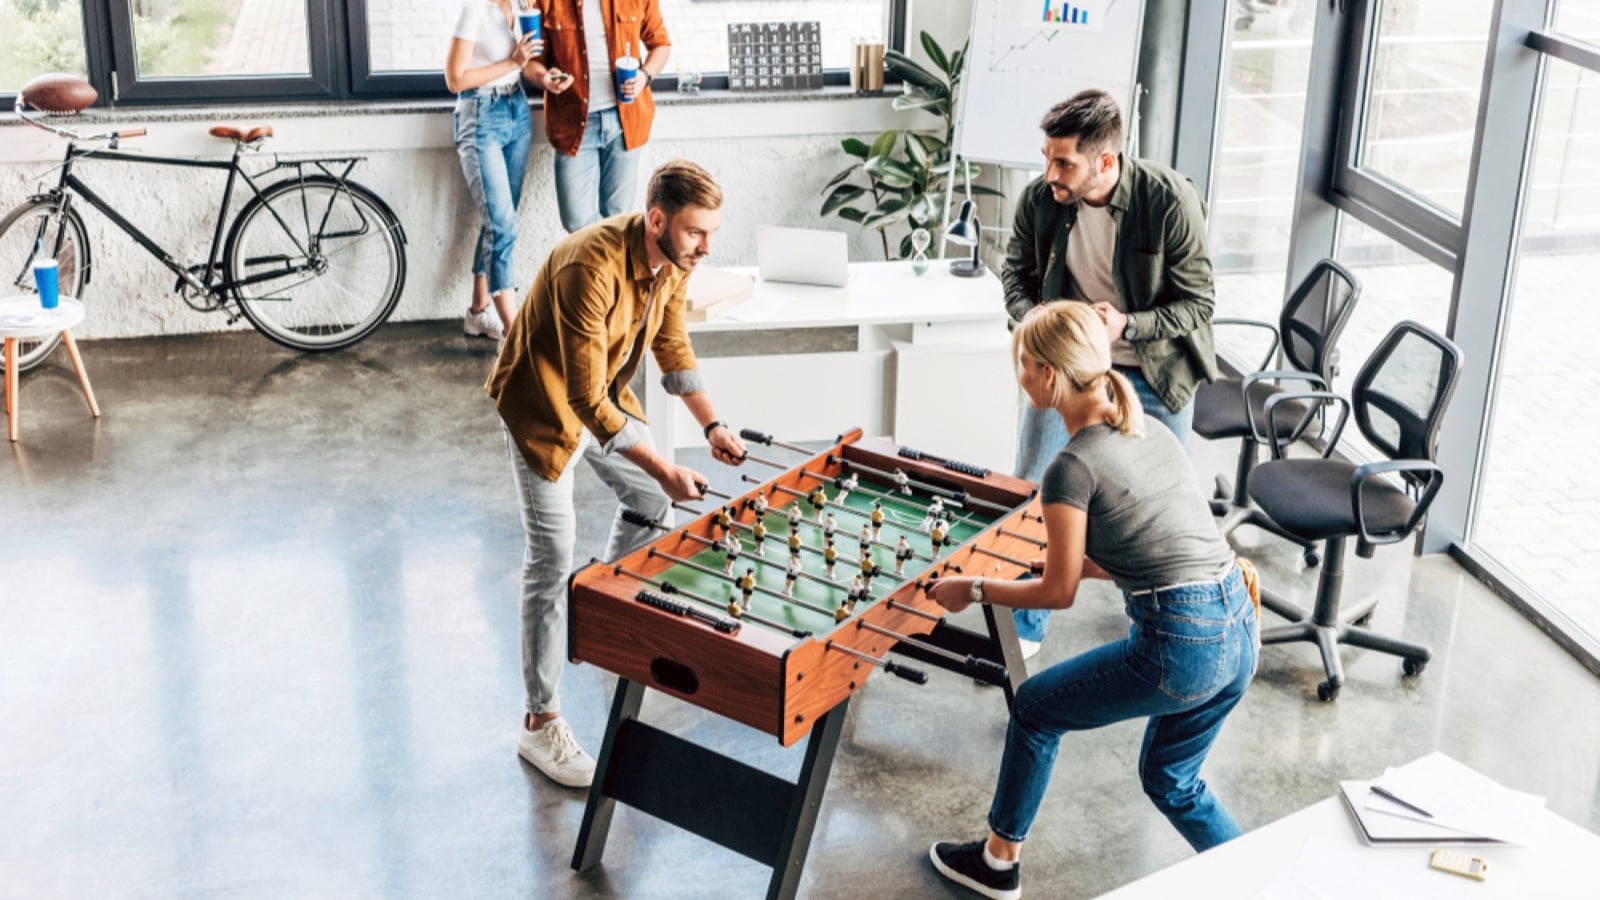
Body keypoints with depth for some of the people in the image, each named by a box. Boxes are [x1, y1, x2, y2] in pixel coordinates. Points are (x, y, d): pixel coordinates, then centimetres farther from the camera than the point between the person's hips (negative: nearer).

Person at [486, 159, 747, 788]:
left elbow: (673, 346, 5)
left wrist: (712, 425, -7)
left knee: (651, 501, 21)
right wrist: (663, 468, -35)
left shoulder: (672, 260, -11)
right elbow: (586, 400, -35)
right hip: (544, 406, -8)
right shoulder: (592, 266, -37)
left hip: (605, 394, 8)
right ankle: (540, 723, -2)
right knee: (552, 560, -9)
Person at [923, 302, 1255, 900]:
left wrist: (972, 590, 8)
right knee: (1170, 780, 27)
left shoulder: (1074, 466, -12)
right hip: (1238, 630, 8)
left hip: (1179, 646, -8)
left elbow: (1059, 594, -4)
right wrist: (1076, 560, 22)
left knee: (1036, 709, 16)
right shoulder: (1152, 432, 11)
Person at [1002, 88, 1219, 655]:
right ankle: (1024, 629, 24)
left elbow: (1197, 304, -16)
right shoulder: (1039, 200, -15)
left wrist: (1126, 325, -32)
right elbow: (1017, 274, 3)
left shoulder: (1170, 201, -24)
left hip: (1153, 372, -2)